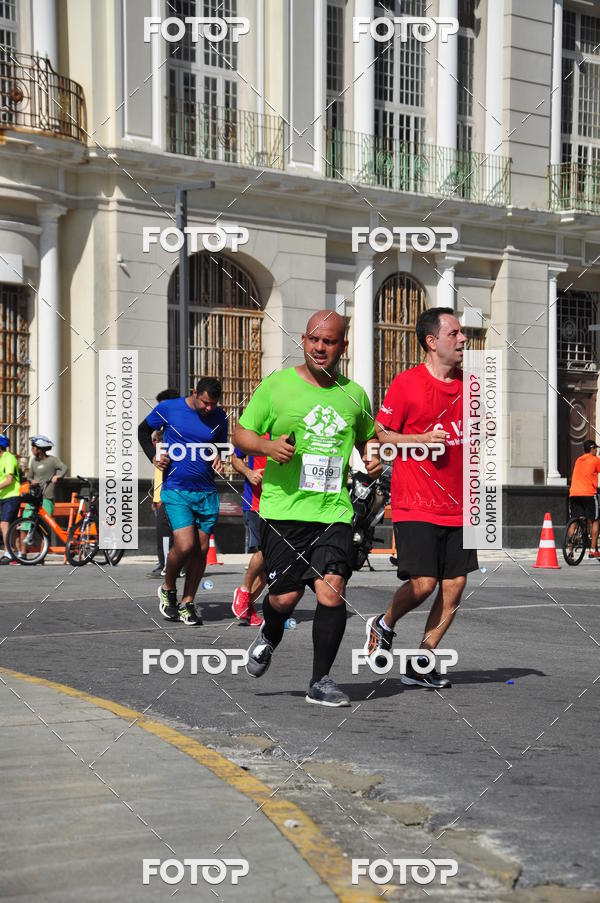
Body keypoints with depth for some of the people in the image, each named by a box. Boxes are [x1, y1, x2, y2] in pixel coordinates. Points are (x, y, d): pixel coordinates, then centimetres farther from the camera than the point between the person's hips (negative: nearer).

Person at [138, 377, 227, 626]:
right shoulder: (168, 408, -4)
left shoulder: (219, 417, 5)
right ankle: (167, 589, 12)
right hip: (176, 490, -4)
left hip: (207, 492, 4)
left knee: (202, 549, 2)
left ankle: (187, 604, 16)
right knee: (185, 546, -16)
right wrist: (154, 456, -3)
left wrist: (219, 460, -1)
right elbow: (143, 431, 12)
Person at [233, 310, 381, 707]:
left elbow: (367, 439, 29)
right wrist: (268, 446, -13)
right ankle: (269, 637, 34)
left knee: (332, 591, -12)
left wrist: (372, 458, 7)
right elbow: (241, 434, 7)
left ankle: (321, 681, 1)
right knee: (285, 596, -2)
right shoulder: (276, 385, 3)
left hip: (334, 509, 2)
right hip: (283, 509, -2)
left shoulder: (354, 394, 12)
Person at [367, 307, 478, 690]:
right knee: (423, 583, -12)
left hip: (457, 507, 6)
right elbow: (379, 434, -4)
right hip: (415, 506, -6)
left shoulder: (468, 384, 11)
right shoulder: (407, 383, -7)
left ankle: (420, 664, 12)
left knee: (455, 586, 1)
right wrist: (422, 439, -16)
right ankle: (383, 626, 19)